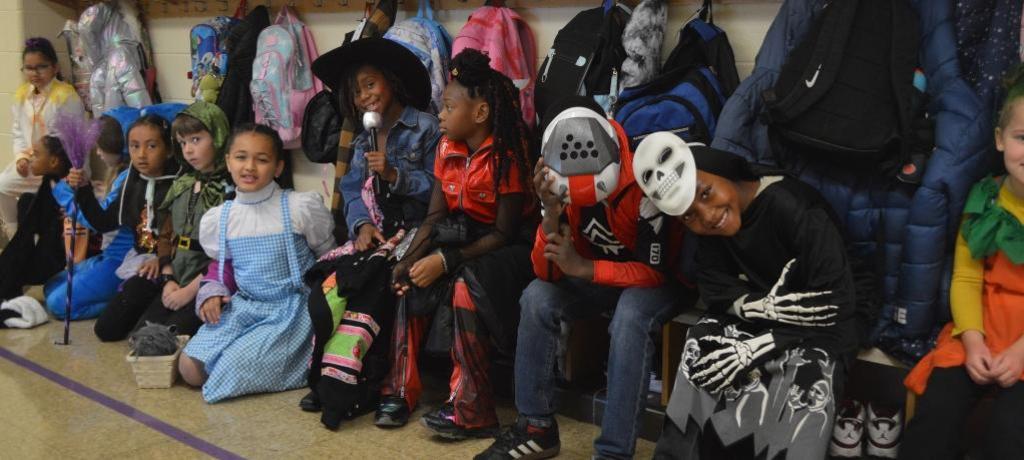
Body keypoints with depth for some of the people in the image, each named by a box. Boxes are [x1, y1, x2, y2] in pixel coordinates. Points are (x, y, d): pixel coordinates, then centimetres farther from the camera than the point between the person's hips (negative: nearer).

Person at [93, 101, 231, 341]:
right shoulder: (181, 185, 12)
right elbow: (168, 238, 13)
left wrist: (189, 291, -14)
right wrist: (169, 281, -1)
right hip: (176, 278, 7)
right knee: (107, 328, 3)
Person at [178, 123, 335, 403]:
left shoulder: (302, 207, -10)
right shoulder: (215, 219, 2)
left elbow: (328, 258, 3)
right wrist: (213, 291, -1)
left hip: (291, 307, -4)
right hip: (243, 305, 5)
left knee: (236, 368, -23)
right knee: (190, 369, -11)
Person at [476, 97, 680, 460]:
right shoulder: (562, 187, -14)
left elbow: (655, 271, -27)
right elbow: (547, 273, -15)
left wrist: (583, 268, -34)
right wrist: (552, 213, -32)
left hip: (653, 280, -5)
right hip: (597, 276, 5)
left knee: (630, 316, -36)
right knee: (536, 297, -18)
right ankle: (536, 427, -9)